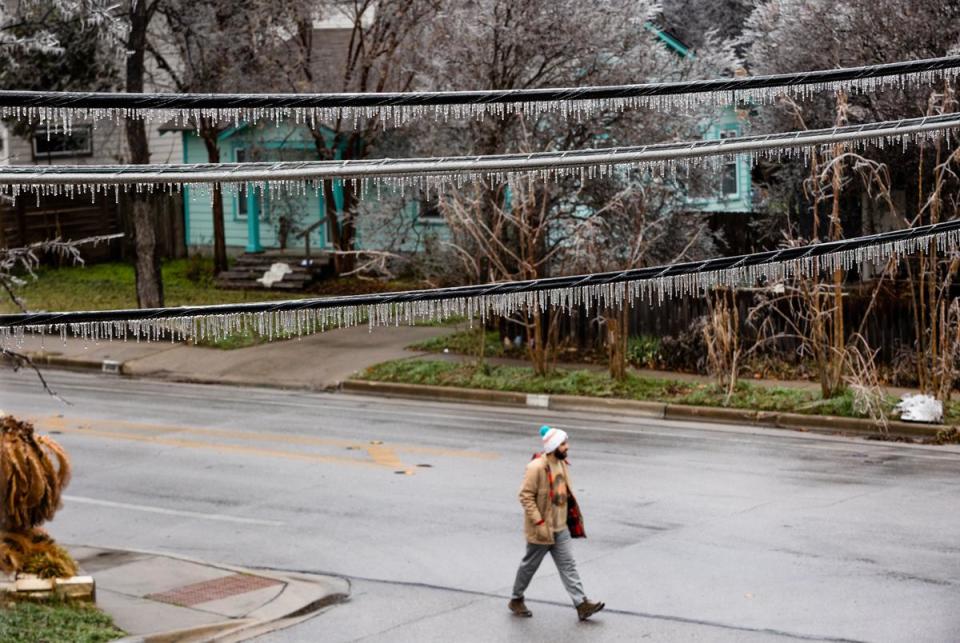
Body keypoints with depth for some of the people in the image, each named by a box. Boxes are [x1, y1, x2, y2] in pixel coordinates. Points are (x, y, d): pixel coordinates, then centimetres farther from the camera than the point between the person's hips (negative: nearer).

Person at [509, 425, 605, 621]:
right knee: (530, 565, 9)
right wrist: (539, 523, -24)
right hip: (541, 529, -7)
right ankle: (516, 600, 27)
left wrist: (572, 515, 15)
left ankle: (581, 605, 0)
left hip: (561, 528, 7)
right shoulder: (537, 467, -21)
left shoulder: (561, 464, 5)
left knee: (568, 565, 3)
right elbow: (526, 496, -22)